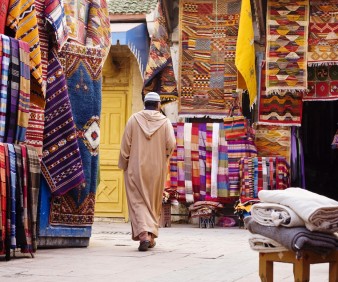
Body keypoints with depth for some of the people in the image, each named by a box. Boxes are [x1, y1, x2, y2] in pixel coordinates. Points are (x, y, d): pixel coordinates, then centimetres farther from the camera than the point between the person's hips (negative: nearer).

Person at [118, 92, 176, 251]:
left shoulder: (134, 119, -1)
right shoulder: (165, 121, -1)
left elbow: (125, 144, -4)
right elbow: (171, 144, -12)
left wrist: (123, 165, 7)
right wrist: (164, 157, 8)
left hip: (136, 168, -1)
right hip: (157, 169, 1)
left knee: (138, 202, -1)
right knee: (154, 203, 15)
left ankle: (143, 234, -21)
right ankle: (151, 237, 20)